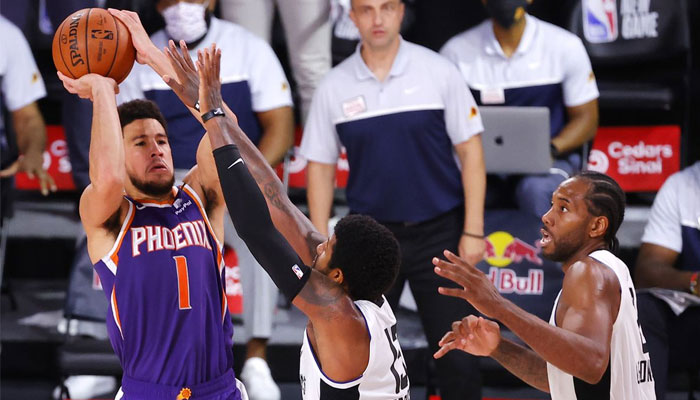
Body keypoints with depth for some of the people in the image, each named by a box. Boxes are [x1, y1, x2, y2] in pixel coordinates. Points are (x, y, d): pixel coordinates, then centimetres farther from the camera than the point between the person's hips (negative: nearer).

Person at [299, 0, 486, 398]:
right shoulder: (334, 87, 2)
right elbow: (320, 168, 7)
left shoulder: (439, 72, -3)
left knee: (459, 362, -3)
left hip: (438, 231, -2)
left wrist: (473, 231, -6)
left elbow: (470, 150, -1)